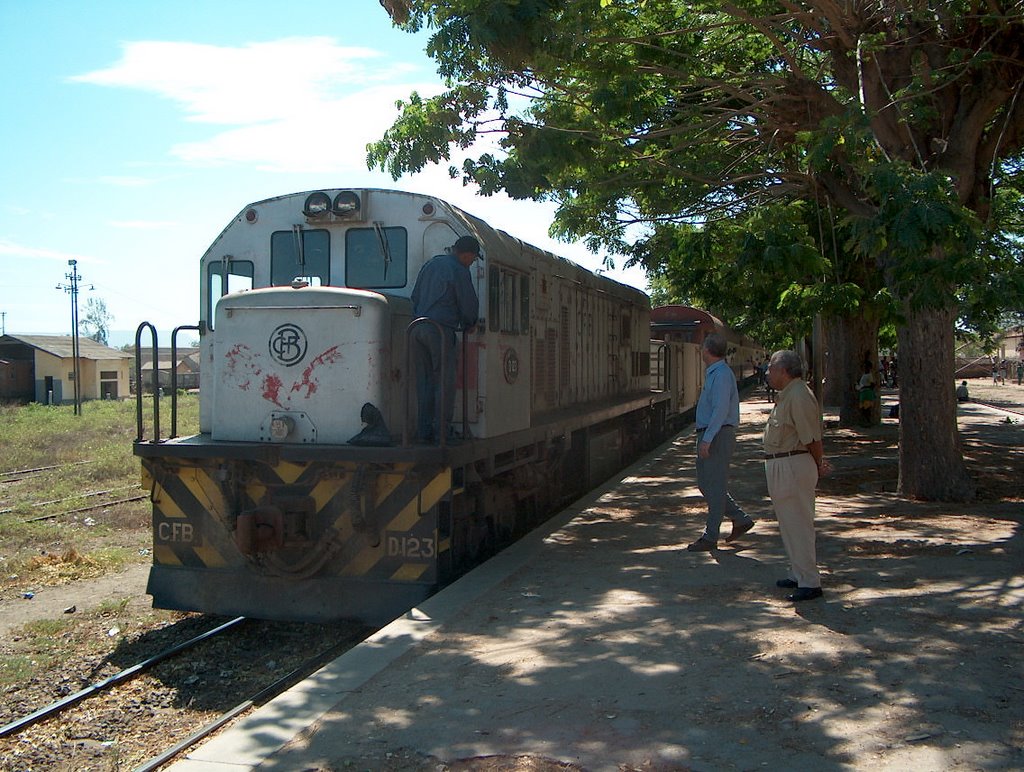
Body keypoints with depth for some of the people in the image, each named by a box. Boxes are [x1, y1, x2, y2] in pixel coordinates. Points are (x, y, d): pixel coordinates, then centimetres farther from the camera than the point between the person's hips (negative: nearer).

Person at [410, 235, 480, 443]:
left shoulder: (430, 264, 18)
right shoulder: (459, 271, -6)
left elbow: (415, 297, 22)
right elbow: (469, 305, -2)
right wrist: (468, 324, 17)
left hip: (418, 328, 7)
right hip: (441, 330, -7)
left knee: (425, 380, 10)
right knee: (445, 381, -2)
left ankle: (424, 430, 9)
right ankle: (442, 431, -3)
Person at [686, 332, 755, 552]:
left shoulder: (721, 374, -16)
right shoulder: (713, 373, 16)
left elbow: (721, 410, -23)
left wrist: (707, 439, -26)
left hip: (717, 436, -10)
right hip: (708, 436, 10)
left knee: (715, 486, -4)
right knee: (705, 484, 13)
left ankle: (710, 537, 1)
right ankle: (741, 519, 21)